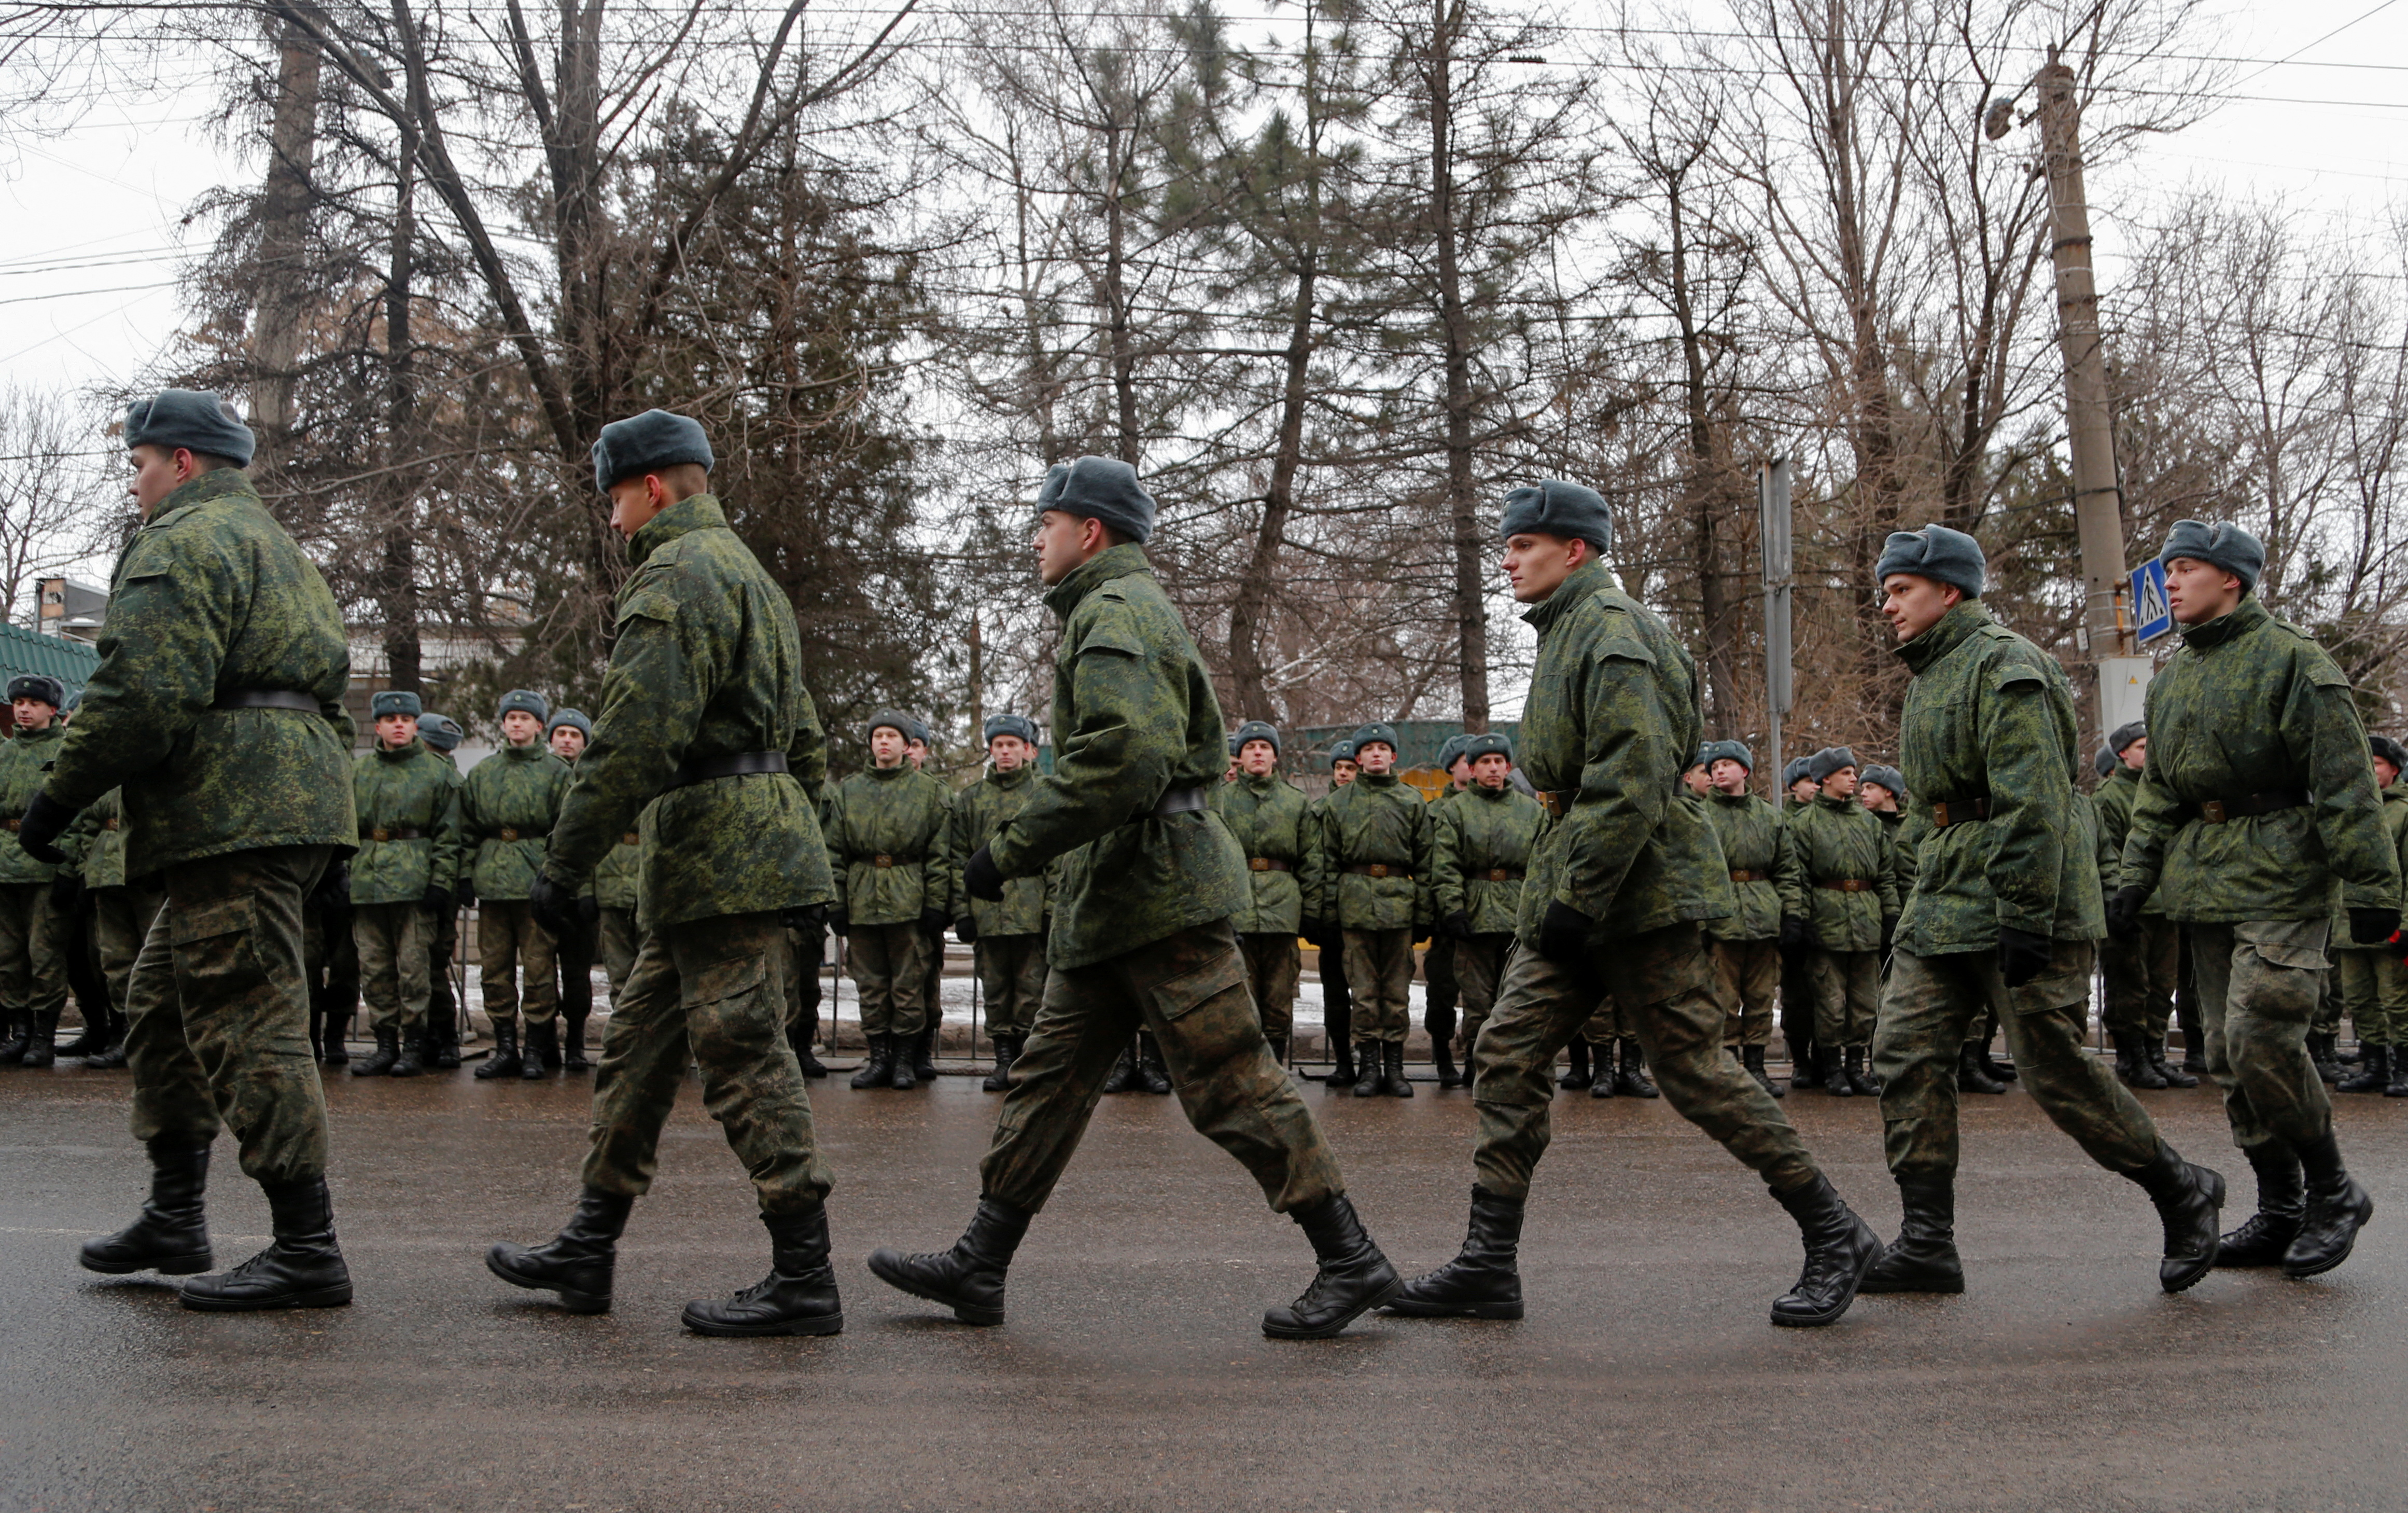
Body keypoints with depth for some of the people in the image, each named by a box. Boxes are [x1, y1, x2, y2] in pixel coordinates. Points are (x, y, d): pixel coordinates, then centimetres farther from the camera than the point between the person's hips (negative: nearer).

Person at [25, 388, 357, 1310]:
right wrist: (329, 828, 26)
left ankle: (307, 1251, -8)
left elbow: (143, 693, -19)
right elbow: (325, 683, 28)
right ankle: (175, 1219, 25)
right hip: (290, 805, 11)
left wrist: (57, 796, -11)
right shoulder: (272, 543, 27)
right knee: (161, 1003, 19)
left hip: (235, 817, -11)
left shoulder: (182, 544, -6)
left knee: (248, 1024, -9)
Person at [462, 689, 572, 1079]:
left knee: (539, 966, -3)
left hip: (537, 882, -4)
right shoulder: (482, 772, 15)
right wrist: (466, 874, 7)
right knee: (494, 968, 4)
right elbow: (467, 828, 16)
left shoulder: (556, 772, 5)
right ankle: (505, 1046, 11)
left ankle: (538, 1049, 5)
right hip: (491, 881, 4)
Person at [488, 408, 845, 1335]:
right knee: (639, 1047, 15)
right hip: (738, 861, 11)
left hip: (720, 859, -11)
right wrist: (795, 835, 28)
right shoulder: (748, 574, 24)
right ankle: (588, 1250, 23)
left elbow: (635, 738, -20)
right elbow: (805, 743, 27)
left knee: (745, 1058, -8)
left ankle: (804, 1282, -4)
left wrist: (565, 864, -16)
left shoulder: (678, 573, -10)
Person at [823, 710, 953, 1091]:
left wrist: (936, 903, -5)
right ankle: (878, 1057, 14)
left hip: (909, 901, -2)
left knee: (909, 984, 0)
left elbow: (939, 854, 3)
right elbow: (835, 851, 11)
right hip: (861, 899, 2)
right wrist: (836, 902, 2)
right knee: (870, 984, 6)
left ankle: (904, 1059, 9)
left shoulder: (929, 790, 6)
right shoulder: (848, 790, 12)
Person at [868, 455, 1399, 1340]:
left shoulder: (1114, 613, -11)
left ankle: (1352, 1261, 2)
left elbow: (1121, 757, -27)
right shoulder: (1142, 610, 23)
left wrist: (1012, 851, -21)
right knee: (1052, 1075, 10)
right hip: (1115, 900, 11)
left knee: (1232, 1084, -6)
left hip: (1157, 893, -11)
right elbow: (1204, 749, 28)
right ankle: (979, 1267, 16)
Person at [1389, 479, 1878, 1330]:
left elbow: (1632, 781, -23)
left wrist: (1577, 900, -23)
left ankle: (1835, 1235, 11)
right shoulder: (1566, 632, 19)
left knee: (1695, 1070, -4)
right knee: (1507, 1056, 3)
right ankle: (1488, 1266, 6)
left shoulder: (1612, 630, -13)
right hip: (1580, 892, 10)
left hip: (1640, 893, -10)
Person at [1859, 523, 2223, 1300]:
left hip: (2021, 907, -9)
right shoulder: (1929, 676, 20)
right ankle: (1927, 1243, 3)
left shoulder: (2005, 667, -12)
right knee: (1906, 1055, 0)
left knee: (2056, 1070, -4)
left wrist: (2026, 916, -25)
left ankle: (2181, 1191, 19)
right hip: (1943, 902, 9)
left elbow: (2033, 804, -21)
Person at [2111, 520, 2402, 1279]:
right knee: (2228, 1054, 7)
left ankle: (2333, 1190, 3)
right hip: (2203, 879, 8)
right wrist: (2137, 877, 13)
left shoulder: (2290, 658, -8)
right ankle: (2280, 1212, 17)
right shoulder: (2172, 676, 15)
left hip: (2280, 875, -8)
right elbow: (2157, 790, 20)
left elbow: (2345, 781, -11)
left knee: (2261, 1037, -17)